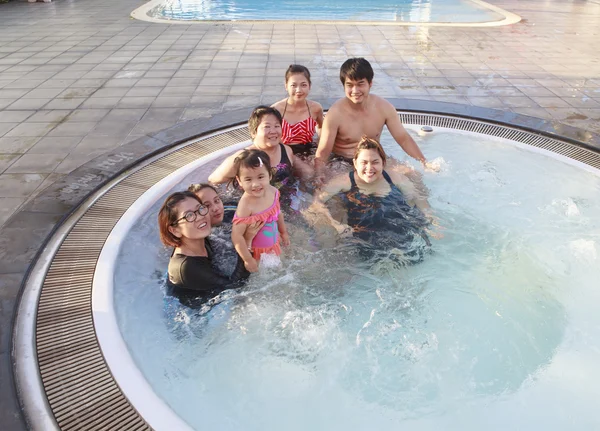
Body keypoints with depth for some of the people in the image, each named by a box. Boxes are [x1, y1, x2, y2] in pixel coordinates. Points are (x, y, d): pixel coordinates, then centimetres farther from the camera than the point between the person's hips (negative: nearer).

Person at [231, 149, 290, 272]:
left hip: (274, 245, 6)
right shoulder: (246, 205, -35)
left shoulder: (273, 192, -16)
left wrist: (284, 233, 17)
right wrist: (248, 260, -25)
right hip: (256, 252, -6)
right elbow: (237, 236, -32)